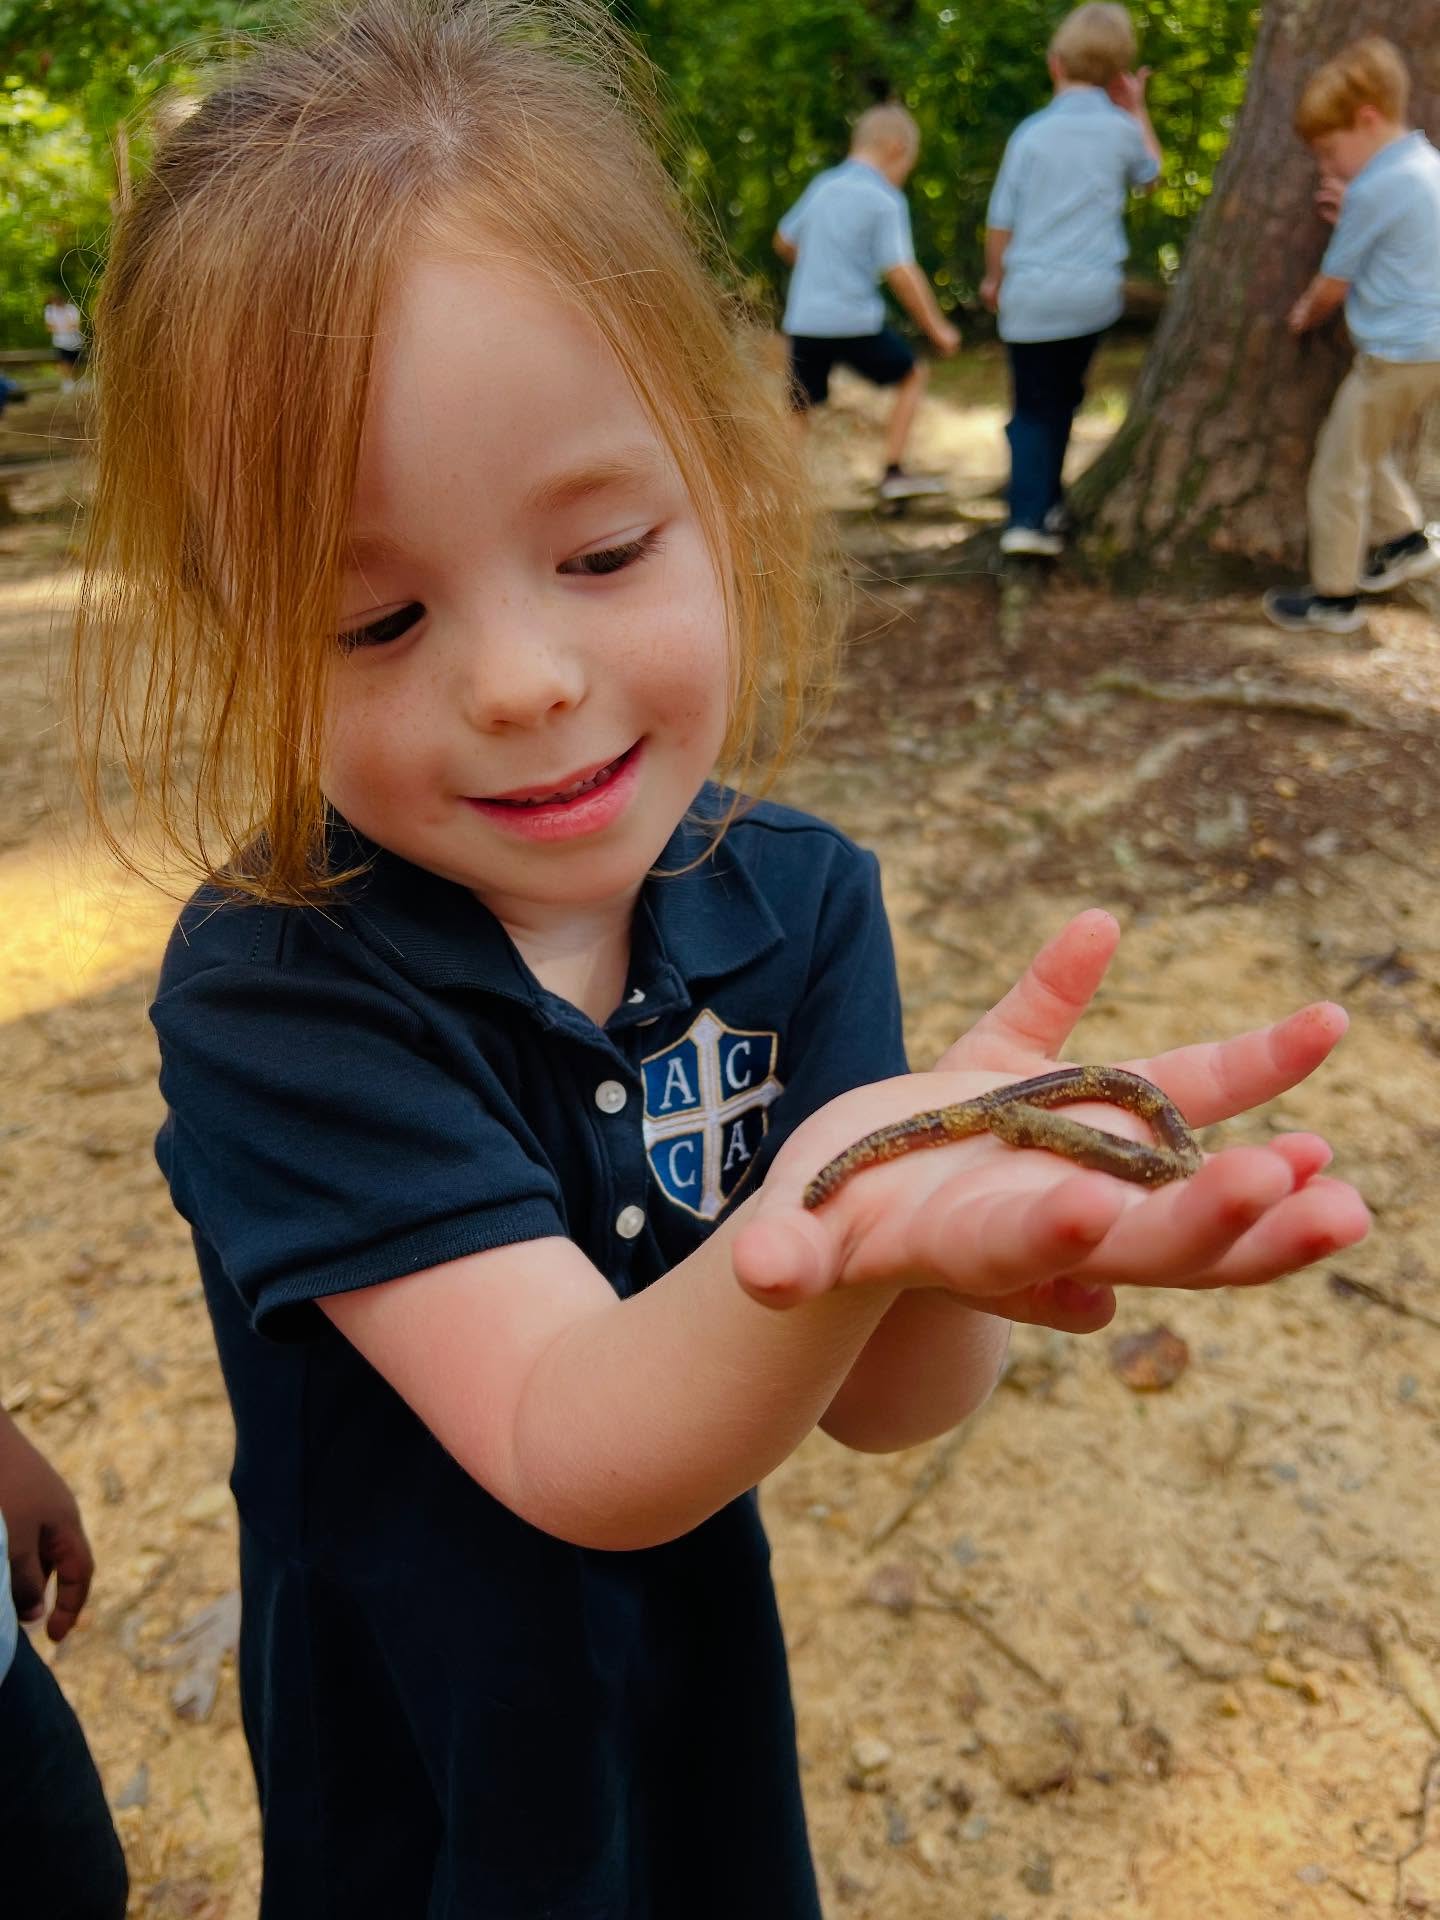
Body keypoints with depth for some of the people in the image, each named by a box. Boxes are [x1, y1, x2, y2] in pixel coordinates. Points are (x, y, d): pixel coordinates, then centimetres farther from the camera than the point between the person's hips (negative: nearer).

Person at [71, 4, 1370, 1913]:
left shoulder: (797, 903, -16)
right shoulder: (271, 995, -26)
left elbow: (882, 1403, -17)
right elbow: (565, 1451, -31)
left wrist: (937, 1248, -40)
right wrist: (827, 1234, -50)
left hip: (705, 1695, 3)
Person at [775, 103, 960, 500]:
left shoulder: (822, 185, 12)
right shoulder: (887, 201, -7)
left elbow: (784, 242, 22)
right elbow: (901, 273, -14)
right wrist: (937, 329, -5)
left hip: (802, 320, 5)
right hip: (855, 321, -5)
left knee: (798, 411, 11)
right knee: (912, 375, 17)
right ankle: (892, 472, 12)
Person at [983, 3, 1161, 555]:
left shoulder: (1032, 132, -3)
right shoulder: (1122, 130, 2)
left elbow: (1001, 219, 2)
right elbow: (1150, 174, 24)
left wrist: (994, 277, 17)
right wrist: (1136, 110, 30)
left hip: (1030, 293, -2)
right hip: (1094, 291, 2)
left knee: (1032, 408, 4)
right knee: (1062, 399, 18)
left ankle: (1029, 515, -10)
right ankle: (1044, 505, 22)